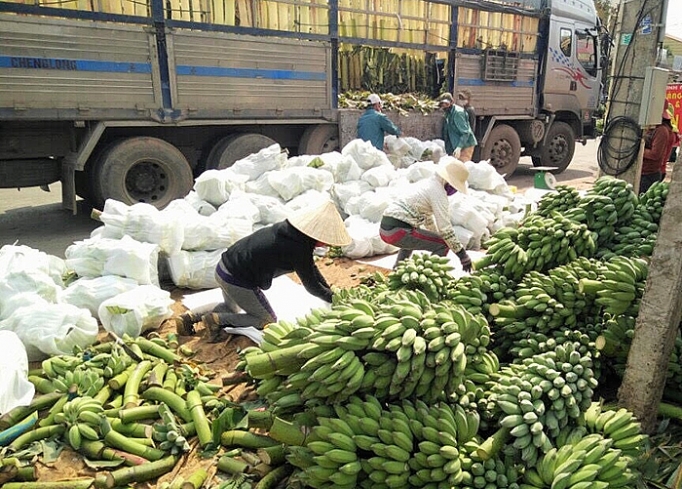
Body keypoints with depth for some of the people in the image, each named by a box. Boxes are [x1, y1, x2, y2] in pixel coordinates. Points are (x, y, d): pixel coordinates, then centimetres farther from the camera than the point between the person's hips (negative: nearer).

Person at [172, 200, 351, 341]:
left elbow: (311, 267, 15)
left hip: (224, 267, 9)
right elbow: (311, 285, -11)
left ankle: (191, 317, 19)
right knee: (268, 320, 10)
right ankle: (217, 319, -1)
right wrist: (333, 298, 4)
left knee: (232, 309, 34)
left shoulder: (289, 228, 5)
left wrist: (330, 290, 18)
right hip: (239, 281, -9)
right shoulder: (298, 250, -22)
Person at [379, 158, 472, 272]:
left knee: (411, 239, 40)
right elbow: (445, 229, -11)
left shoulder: (424, 182, 21)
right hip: (399, 231, -10)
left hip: (384, 228, 10)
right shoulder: (439, 192, -7)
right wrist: (463, 255, -5)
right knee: (443, 245, -3)